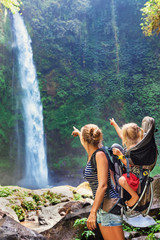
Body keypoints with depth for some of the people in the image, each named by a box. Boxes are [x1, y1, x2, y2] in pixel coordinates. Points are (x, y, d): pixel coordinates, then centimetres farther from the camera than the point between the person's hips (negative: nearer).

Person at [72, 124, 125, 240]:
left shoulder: (100, 155, -15)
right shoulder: (91, 154, 10)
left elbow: (103, 185, -23)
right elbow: (86, 141, 36)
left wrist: (93, 212, -26)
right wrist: (78, 132, 57)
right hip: (102, 205, 9)